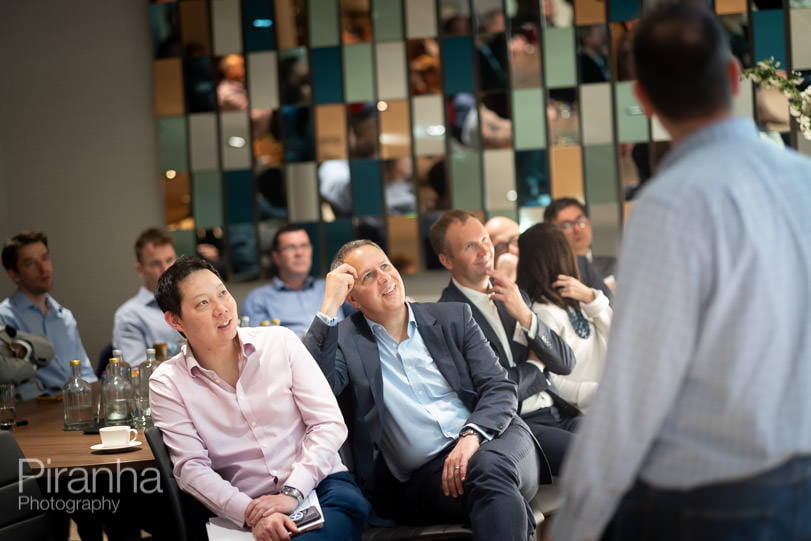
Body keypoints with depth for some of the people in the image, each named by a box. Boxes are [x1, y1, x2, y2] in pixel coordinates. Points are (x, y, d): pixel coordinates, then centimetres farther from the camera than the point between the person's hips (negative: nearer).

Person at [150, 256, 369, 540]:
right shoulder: (167, 384, 4)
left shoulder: (281, 342, 5)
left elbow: (329, 424, 1)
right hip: (247, 508, -1)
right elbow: (191, 467, -3)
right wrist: (250, 513, -19)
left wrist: (291, 492, -13)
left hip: (320, 485, 1)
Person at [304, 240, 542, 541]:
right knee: (489, 481, -35)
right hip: (424, 477, -2)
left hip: (492, 440, 3)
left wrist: (472, 436, -15)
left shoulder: (453, 318, 14)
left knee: (488, 466, -34)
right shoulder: (346, 340, 8)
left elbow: (500, 389, 6)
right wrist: (329, 307, -10)